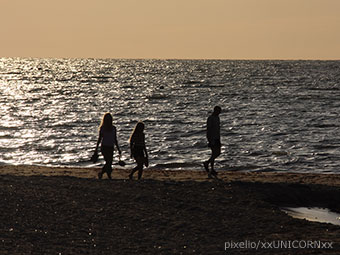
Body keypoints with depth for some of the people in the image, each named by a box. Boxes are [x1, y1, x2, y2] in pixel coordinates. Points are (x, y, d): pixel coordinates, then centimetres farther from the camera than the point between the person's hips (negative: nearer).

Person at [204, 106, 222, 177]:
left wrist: (219, 139, 20)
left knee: (218, 153, 7)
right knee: (214, 153, -10)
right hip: (212, 139, -9)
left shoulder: (217, 118, 13)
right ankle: (212, 170, -1)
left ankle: (207, 163, 20)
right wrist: (210, 141, -22)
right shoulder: (210, 118, -15)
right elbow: (208, 129, -18)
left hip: (217, 138, 9)